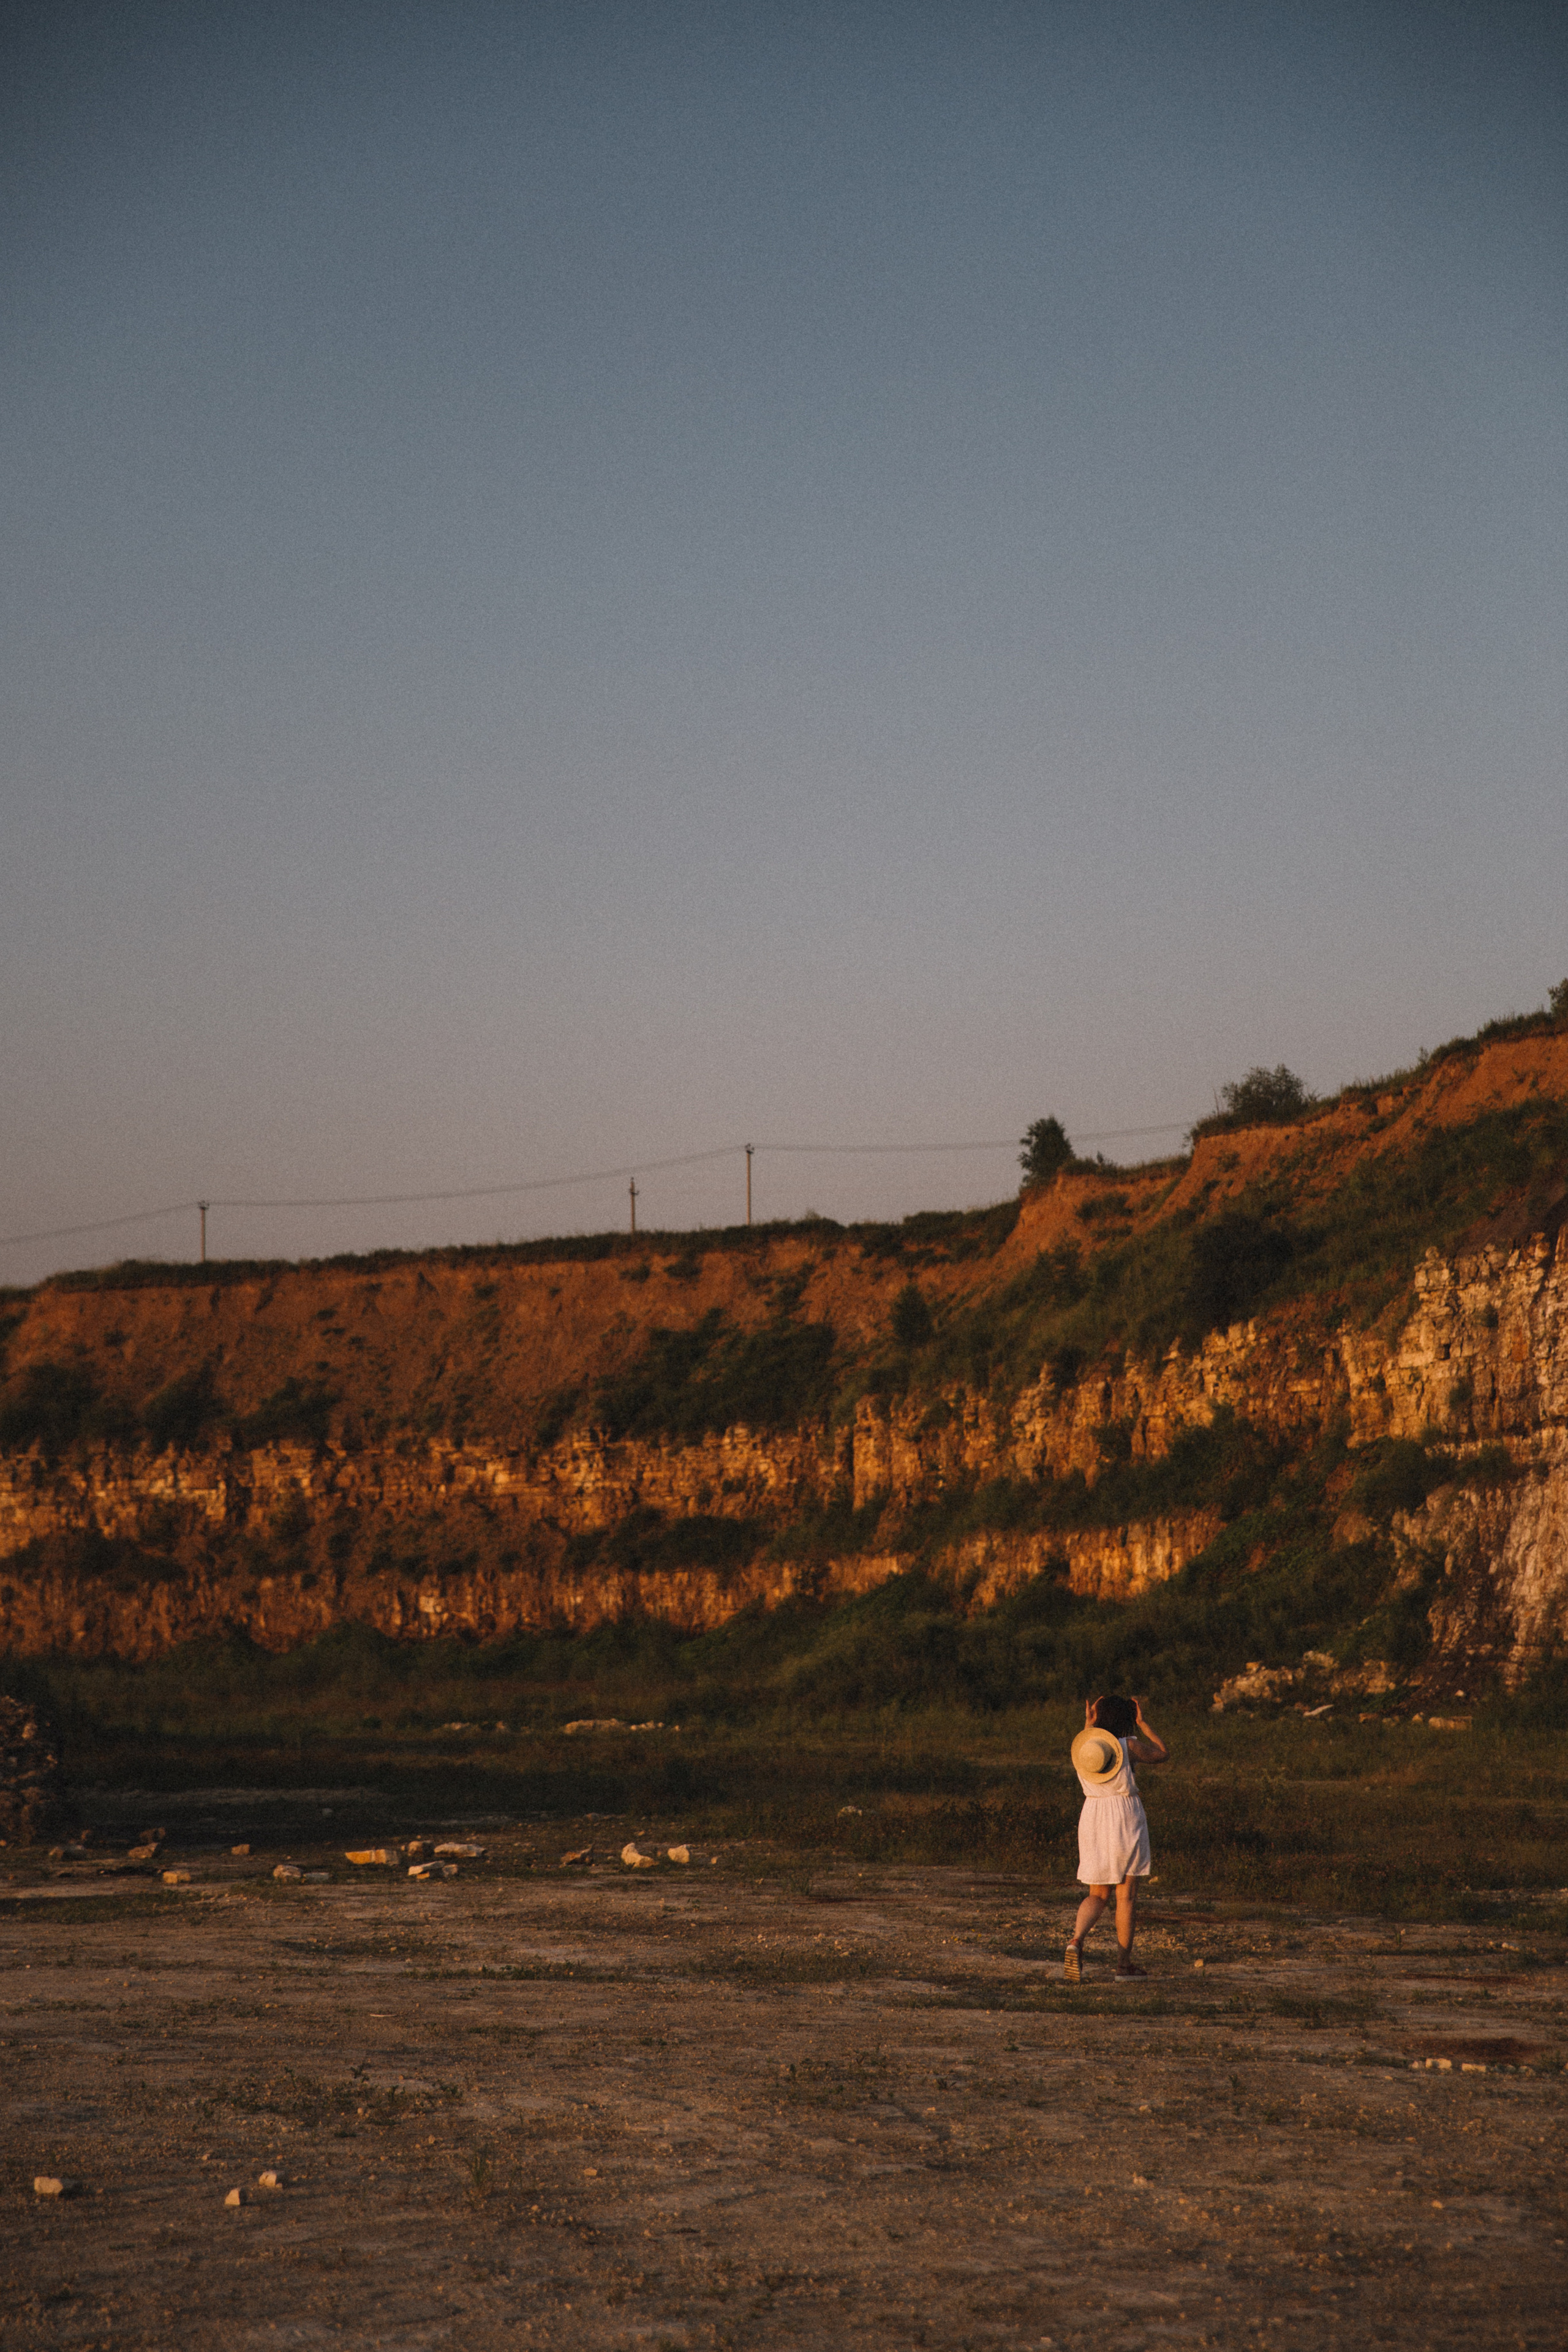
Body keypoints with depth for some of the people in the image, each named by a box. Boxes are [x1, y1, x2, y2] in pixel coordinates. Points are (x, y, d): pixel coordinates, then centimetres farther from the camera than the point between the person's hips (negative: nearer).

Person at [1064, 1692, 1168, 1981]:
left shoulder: (1083, 1746, 3)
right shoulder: (1129, 1746, -10)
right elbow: (1162, 1753, 6)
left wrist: (1088, 1725, 24)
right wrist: (1144, 1723, 11)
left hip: (1092, 1819, 4)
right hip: (1126, 1821, -4)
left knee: (1097, 1895, 12)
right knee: (1127, 1895, 6)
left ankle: (1077, 1940, -15)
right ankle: (1124, 1962, 9)